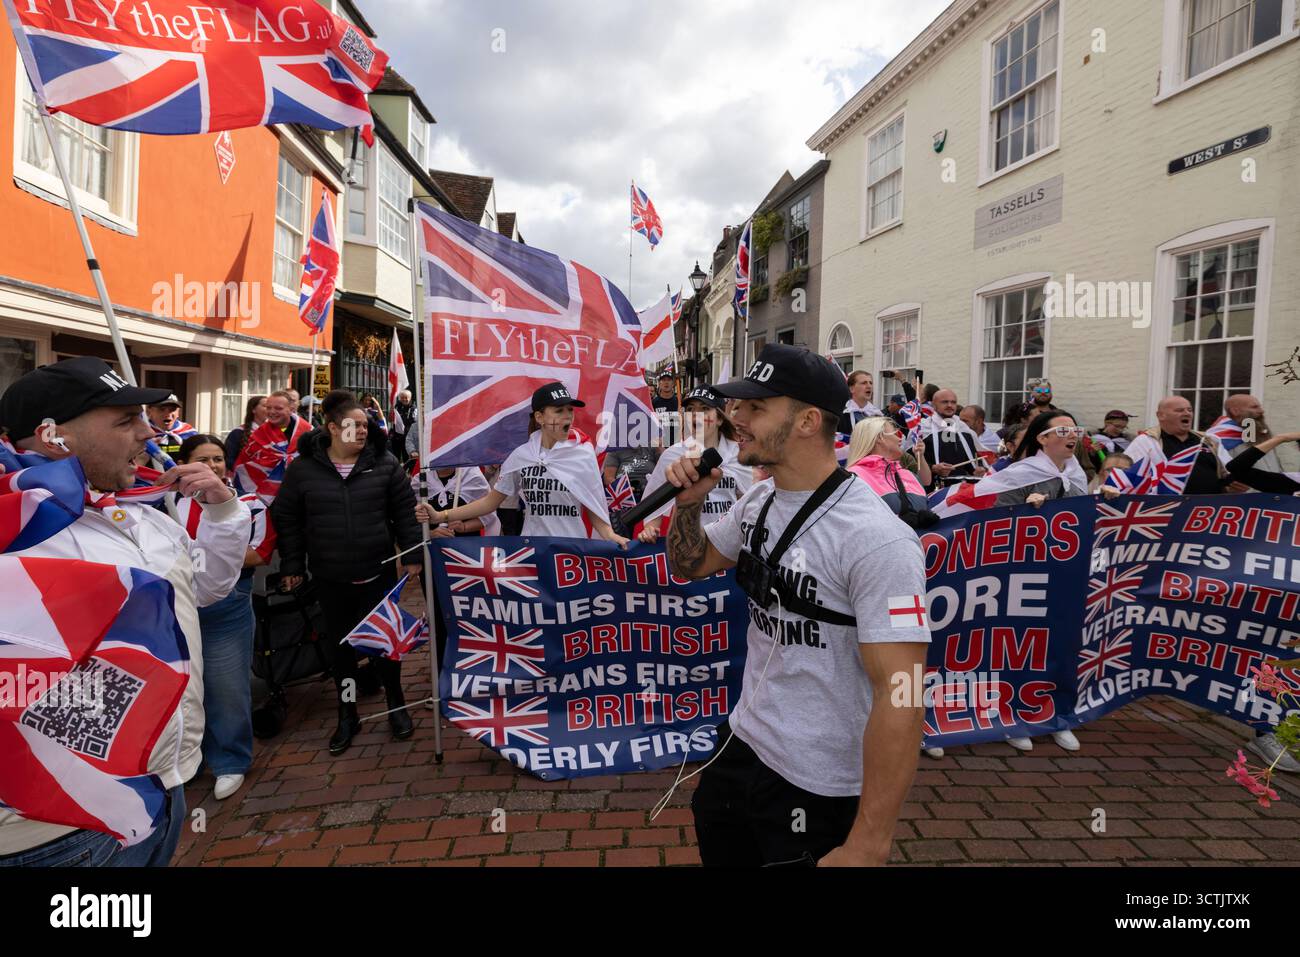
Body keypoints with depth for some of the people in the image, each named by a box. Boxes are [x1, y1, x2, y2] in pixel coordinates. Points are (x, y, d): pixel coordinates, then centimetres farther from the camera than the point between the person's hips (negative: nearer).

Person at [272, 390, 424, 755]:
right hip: (330, 577, 1)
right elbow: (286, 519, 3)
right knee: (340, 644, 12)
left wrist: (411, 555, -3)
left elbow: (405, 512, 0)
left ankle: (396, 705, 28)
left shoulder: (384, 463, -3)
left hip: (378, 572, -1)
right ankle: (347, 716, 29)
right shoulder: (303, 468, -3)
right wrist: (292, 565, 2)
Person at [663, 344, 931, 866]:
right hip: (740, 743, 8)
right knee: (719, 852, 24)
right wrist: (688, 503, -5)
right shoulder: (758, 501, 0)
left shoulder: (874, 537, -25)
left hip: (816, 786, -7)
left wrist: (867, 846, -25)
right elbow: (690, 565, 15)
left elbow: (901, 697, -26)